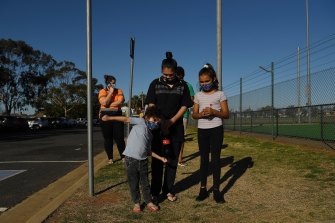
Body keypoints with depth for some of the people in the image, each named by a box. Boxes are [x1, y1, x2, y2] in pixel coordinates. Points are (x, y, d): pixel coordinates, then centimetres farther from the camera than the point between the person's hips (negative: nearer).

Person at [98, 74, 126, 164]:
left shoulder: (119, 91, 5)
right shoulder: (102, 91, 0)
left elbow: (120, 102, -11)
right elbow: (104, 103, -16)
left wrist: (108, 105, -12)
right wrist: (111, 92, -11)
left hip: (117, 116, 1)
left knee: (119, 137, 0)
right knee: (108, 138, 5)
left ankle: (123, 156, 8)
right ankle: (110, 158, 15)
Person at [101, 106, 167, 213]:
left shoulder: (149, 135, 15)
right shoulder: (141, 122, -3)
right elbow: (126, 119, -11)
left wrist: (160, 158, 19)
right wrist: (109, 118, -17)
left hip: (143, 161, 6)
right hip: (131, 159, -6)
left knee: (145, 183, 12)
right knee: (133, 183, 7)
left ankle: (149, 202, 27)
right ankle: (136, 203, 23)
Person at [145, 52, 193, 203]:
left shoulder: (182, 85, 3)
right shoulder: (155, 84, 1)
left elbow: (184, 106, 0)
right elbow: (151, 105, -1)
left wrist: (171, 121, -11)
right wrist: (159, 122, -14)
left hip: (176, 129, 1)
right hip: (158, 128, -1)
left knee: (172, 161, 7)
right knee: (157, 161, 2)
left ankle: (168, 190, 20)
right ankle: (155, 192, 10)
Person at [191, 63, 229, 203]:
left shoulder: (220, 94, -1)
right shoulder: (198, 95, 7)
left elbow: (226, 114, -3)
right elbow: (194, 114, 8)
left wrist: (213, 112, -20)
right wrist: (200, 114, -15)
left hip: (216, 129, -3)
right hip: (202, 130, 3)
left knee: (215, 158, 0)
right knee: (204, 159, 7)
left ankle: (216, 189, 8)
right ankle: (203, 189, 13)